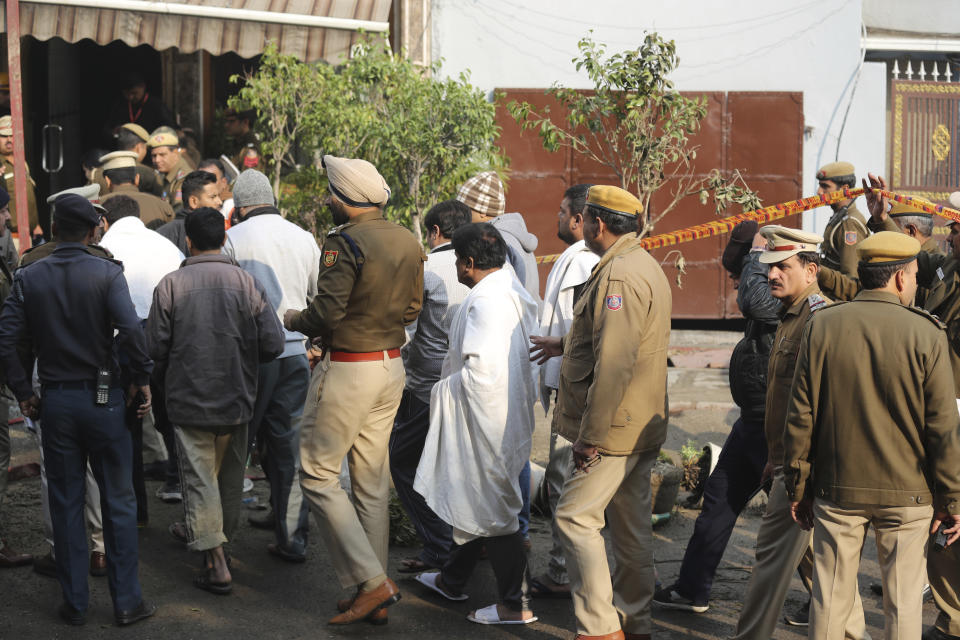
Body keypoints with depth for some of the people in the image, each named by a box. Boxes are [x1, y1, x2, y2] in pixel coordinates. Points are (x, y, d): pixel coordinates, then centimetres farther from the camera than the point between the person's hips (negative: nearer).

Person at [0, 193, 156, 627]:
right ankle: (126, 602, 13)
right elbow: (130, 329, -22)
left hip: (55, 401, 2)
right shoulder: (107, 273, -9)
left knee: (65, 505, 12)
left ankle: (74, 603, 18)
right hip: (102, 398, -2)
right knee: (118, 502, 8)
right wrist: (142, 378, -9)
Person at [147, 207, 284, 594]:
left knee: (199, 479, 2)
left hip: (189, 399, -2)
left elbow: (156, 347, -7)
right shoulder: (247, 283, -5)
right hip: (236, 399, 2)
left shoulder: (170, 285, -8)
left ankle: (216, 563, -4)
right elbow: (273, 344, -9)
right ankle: (222, 543, 34)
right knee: (231, 476, 19)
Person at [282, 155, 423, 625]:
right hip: (391, 366, 8)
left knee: (318, 475, 2)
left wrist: (294, 320, 0)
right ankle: (373, 595, 18)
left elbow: (325, 315, -20)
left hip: (348, 371, -8)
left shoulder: (345, 242, -17)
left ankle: (373, 582, -4)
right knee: (372, 480, 13)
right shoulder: (408, 242, 6)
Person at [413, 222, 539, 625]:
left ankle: (516, 604, 4)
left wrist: (448, 389, -12)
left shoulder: (485, 300, -21)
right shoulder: (511, 292, 11)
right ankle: (452, 579, 36)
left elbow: (482, 370, -29)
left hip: (487, 419, -11)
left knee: (492, 508, -3)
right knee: (475, 499, 21)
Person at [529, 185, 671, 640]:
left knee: (576, 516, -6)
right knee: (630, 524, 14)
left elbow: (613, 364, -26)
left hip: (615, 426, -10)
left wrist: (591, 435, -23)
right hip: (641, 426, 10)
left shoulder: (619, 275, -20)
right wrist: (565, 345, 40)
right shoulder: (645, 267, 15)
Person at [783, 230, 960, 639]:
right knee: (903, 599, 9)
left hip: (837, 490, 2)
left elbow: (800, 416, -1)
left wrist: (798, 487, 8)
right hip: (906, 493, -2)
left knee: (830, 594, 11)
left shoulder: (821, 326, -3)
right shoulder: (926, 334, -10)